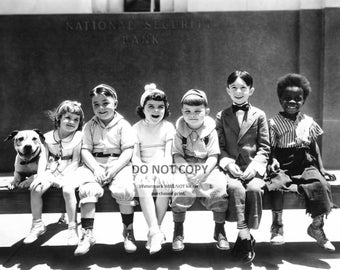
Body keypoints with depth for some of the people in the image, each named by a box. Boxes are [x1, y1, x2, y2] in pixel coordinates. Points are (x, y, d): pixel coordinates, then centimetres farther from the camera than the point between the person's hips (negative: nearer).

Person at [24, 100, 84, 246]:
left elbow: (75, 161, -7)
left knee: (68, 190, -32)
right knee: (35, 189, -20)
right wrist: (39, 175, -12)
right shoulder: (48, 137, 5)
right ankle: (37, 225, 1)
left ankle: (73, 228, -16)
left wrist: (64, 177, -19)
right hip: (50, 172, 3)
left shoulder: (78, 137, -4)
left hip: (69, 172, -3)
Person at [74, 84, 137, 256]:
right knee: (88, 189, -27)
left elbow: (128, 151, -4)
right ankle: (87, 234, -18)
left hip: (119, 165, -2)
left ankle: (128, 231, -9)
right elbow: (85, 150, 3)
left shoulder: (123, 125, 4)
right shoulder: (90, 126, 11)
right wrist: (96, 169, -15)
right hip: (95, 165, 2)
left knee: (124, 190, -29)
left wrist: (113, 169, -17)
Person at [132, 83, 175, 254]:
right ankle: (156, 232, -33)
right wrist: (142, 171, -18)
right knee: (142, 185, -33)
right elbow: (135, 155, 0)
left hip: (163, 168, 0)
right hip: (145, 168, 0)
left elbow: (168, 153, -4)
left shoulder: (168, 127, 7)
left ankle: (154, 231, -19)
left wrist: (165, 172, -21)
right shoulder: (137, 128, 8)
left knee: (167, 184, -32)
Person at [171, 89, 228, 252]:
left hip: (207, 168, 0)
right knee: (179, 186, -30)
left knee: (219, 186, -27)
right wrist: (187, 169, -18)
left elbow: (213, 157, -4)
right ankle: (178, 231, -10)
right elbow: (177, 155, -1)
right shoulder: (179, 130, 4)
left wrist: (203, 173, -20)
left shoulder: (210, 130, 1)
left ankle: (219, 230, -5)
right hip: (185, 167, 0)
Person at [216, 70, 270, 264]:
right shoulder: (222, 116, 12)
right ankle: (245, 236, -24)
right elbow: (219, 147, 6)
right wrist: (228, 163, -12)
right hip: (231, 166, 0)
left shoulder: (259, 115, 9)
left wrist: (254, 166, -11)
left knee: (254, 188, -29)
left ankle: (245, 236, -16)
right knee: (235, 187, -31)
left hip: (253, 166, 0)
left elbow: (264, 147, 5)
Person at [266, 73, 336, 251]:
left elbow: (314, 147, 15)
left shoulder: (308, 122, 10)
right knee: (276, 185, -32)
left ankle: (317, 227, -3)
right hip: (283, 166, -2)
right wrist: (273, 161, -21)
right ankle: (277, 226, -10)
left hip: (306, 165, 2)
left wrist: (321, 169, 10)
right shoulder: (274, 123, 1)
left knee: (321, 185, -26)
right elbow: (271, 149, -1)